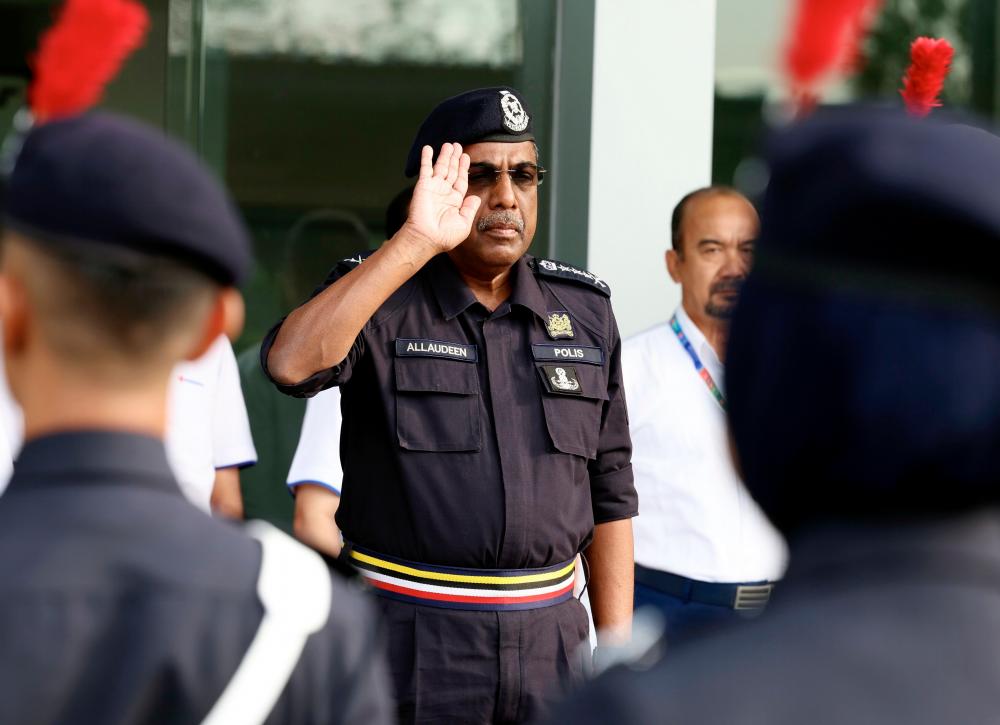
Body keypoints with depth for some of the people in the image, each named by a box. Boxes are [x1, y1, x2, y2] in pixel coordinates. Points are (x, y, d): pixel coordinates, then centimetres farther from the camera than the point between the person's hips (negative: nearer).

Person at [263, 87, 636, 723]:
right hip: (408, 642, -3)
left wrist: (618, 653, 7)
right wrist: (416, 243, -25)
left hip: (549, 639, 3)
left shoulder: (585, 311, 9)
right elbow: (291, 363, -25)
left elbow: (609, 493, 12)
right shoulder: (377, 298, -2)